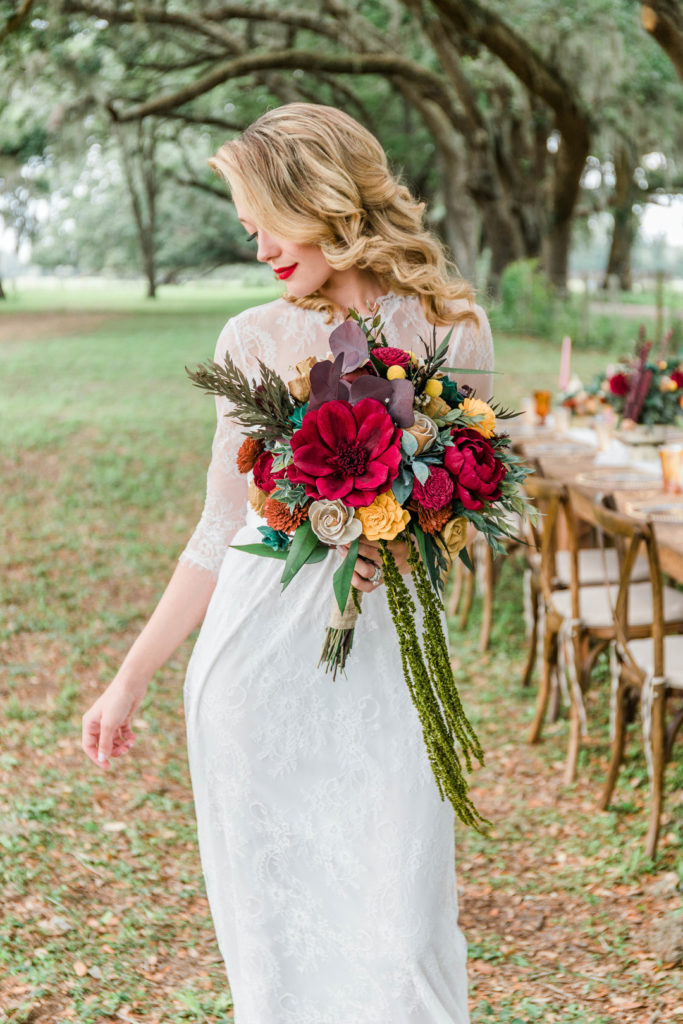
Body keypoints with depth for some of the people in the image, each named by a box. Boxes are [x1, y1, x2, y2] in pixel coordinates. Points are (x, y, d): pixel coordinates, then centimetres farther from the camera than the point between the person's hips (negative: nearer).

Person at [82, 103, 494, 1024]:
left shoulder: (453, 334, 2)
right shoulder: (253, 341, 5)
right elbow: (224, 531, 12)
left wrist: (406, 547, -13)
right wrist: (131, 679, 14)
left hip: (383, 670, -1)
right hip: (251, 664, 2)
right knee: (271, 938, 7)